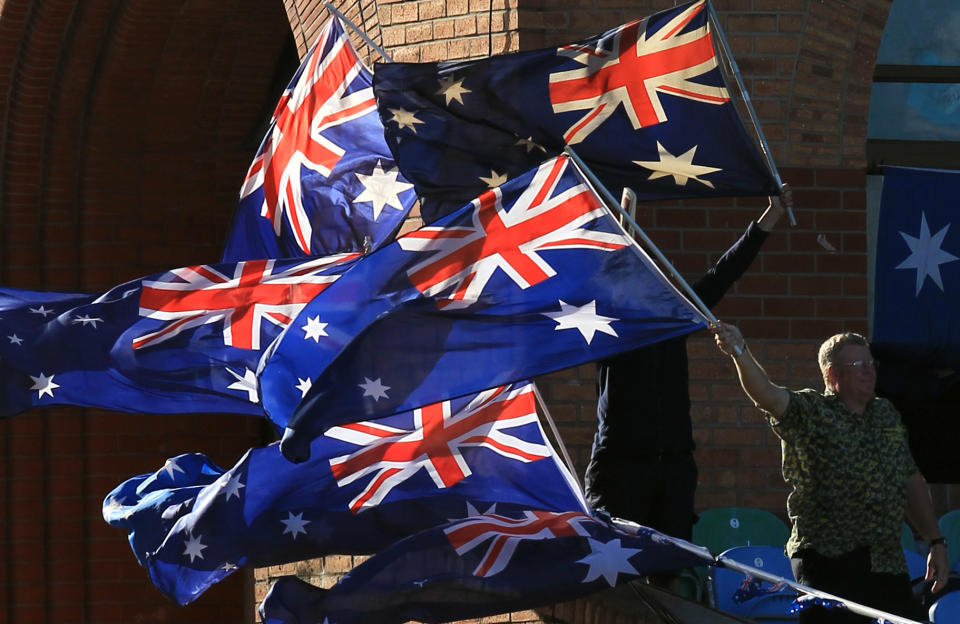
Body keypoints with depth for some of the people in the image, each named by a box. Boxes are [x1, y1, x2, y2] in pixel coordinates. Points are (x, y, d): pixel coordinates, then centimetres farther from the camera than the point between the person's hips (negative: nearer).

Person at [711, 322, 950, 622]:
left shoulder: (887, 414, 16)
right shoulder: (810, 413, -3)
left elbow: (912, 482, 23)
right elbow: (767, 394, -22)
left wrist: (936, 541, 19)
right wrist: (739, 352, -41)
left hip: (889, 564, 5)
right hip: (827, 562, -5)